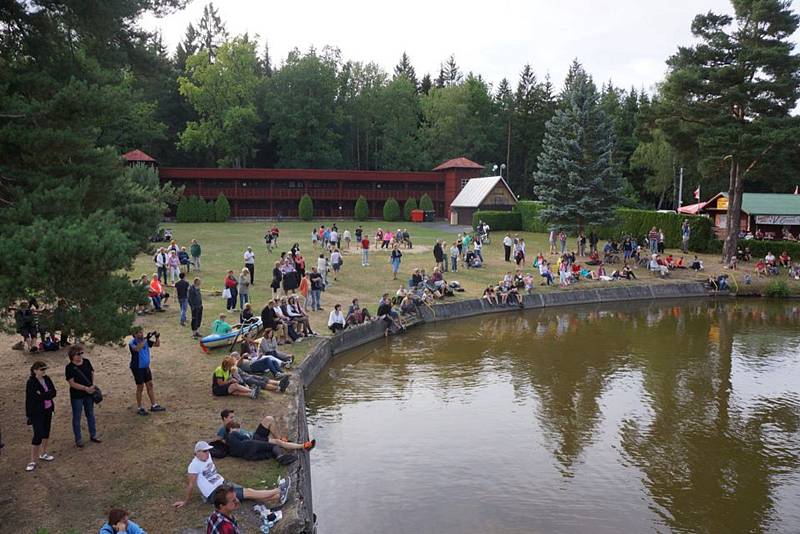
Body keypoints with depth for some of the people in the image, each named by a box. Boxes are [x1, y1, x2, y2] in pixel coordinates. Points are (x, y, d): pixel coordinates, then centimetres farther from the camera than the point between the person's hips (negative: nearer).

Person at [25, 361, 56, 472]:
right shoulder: (31, 383, -18)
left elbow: (54, 392, -6)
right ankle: (33, 461, 2)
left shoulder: (47, 379, 0)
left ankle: (43, 453, 34)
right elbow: (37, 397, -26)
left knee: (46, 432, 17)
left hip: (48, 410, 7)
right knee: (38, 435, -8)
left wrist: (42, 395, -18)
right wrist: (47, 395, -18)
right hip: (36, 412, -7)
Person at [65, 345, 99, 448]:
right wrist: (86, 388, -23)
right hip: (77, 396, -5)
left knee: (90, 415, 16)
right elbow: (72, 383, -18)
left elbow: (92, 373, 9)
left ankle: (93, 435, 31)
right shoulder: (69, 367, -16)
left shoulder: (86, 362, -2)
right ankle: (78, 439, 20)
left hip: (89, 394, 5)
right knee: (77, 418, 8)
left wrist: (92, 385, -5)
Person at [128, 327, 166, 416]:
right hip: (137, 368, -6)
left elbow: (157, 344, 5)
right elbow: (137, 349, -38)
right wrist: (145, 339, -43)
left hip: (146, 367, 6)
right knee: (140, 387, 1)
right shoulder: (132, 343, -16)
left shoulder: (146, 341, 2)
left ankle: (154, 406, 18)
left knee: (150, 385, 9)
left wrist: (157, 337, -15)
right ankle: (140, 408, 14)